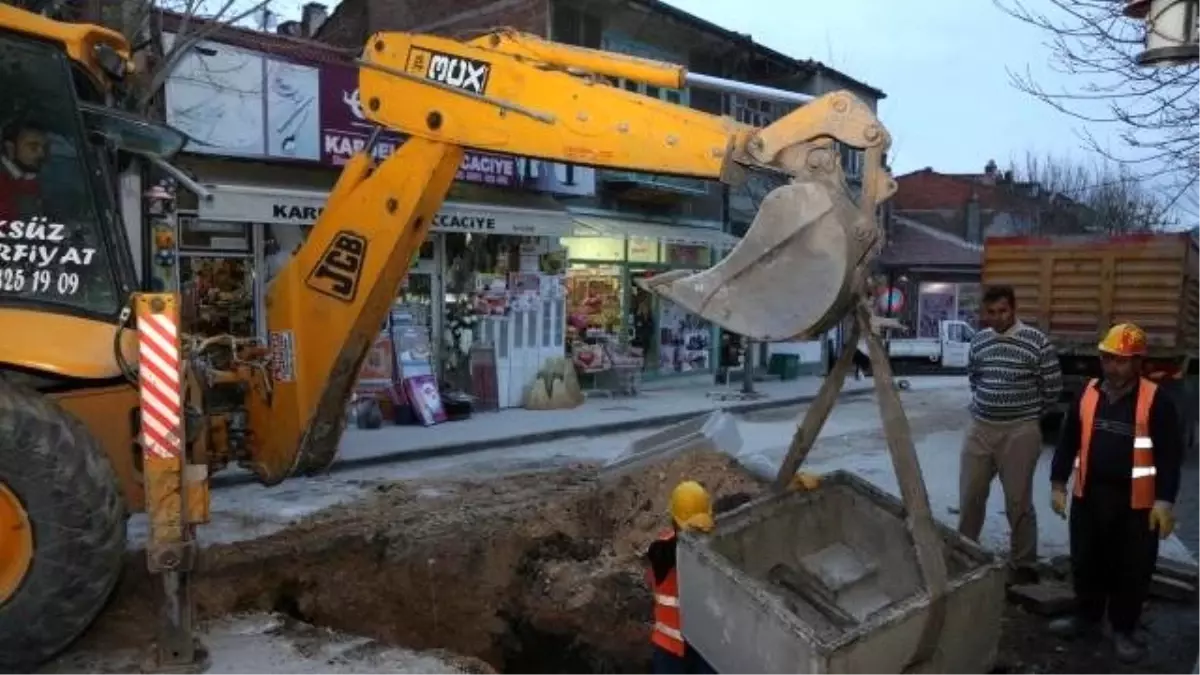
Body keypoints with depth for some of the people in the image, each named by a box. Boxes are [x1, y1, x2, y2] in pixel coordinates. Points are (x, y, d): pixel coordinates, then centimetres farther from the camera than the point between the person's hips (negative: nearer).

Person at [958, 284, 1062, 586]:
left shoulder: (1037, 342, -8)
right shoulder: (978, 341, 6)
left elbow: (1053, 389, -2)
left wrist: (1025, 413, 6)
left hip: (1019, 433, -4)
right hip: (979, 429, 4)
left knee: (1018, 502, 4)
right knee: (970, 497, 11)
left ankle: (1023, 566, 19)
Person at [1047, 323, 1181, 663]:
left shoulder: (1155, 400, -9)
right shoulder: (1088, 394, 4)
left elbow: (1170, 454, -9)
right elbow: (1068, 441, 9)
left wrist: (1164, 500, -14)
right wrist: (1058, 483, 7)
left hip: (1135, 502, -4)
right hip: (1089, 495, 4)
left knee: (1131, 570, 8)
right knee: (1086, 561, 15)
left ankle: (1123, 630, 25)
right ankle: (1086, 617, 34)